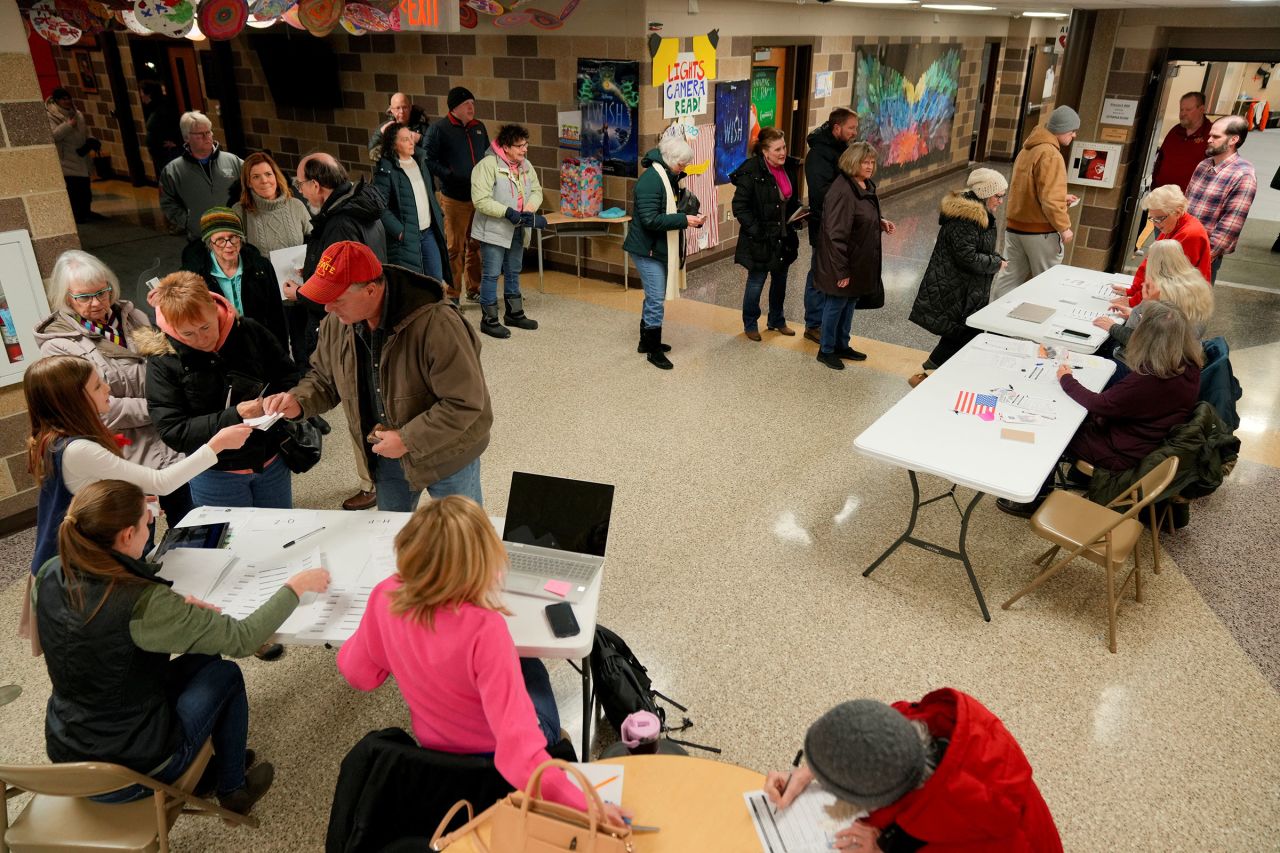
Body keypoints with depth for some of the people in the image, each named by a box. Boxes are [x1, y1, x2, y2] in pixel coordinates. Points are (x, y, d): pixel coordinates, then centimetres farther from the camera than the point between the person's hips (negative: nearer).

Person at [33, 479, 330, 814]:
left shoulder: (51, 576, -10)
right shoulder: (144, 603, -31)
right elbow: (241, 639, -24)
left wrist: (175, 609, -1)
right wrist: (296, 586, -13)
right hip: (130, 773, -6)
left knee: (200, 659, 21)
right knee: (225, 674, 14)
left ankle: (200, 773, 40)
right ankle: (233, 789, 31)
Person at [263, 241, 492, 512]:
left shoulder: (435, 324, -32)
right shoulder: (337, 322, -9)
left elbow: (465, 402, -29)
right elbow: (323, 378, 8)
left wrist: (407, 440, -26)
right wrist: (298, 401, -13)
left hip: (447, 455, -6)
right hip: (385, 457, 6)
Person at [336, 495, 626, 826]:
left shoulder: (385, 597, -26)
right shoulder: (483, 628, -41)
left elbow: (359, 673, -6)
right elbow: (518, 744, -44)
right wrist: (582, 805, -46)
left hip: (435, 743, 4)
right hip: (496, 750, -3)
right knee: (530, 666, 30)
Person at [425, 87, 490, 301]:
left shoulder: (479, 127, 12)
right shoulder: (439, 129, -6)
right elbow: (428, 160, -9)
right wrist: (449, 174, -19)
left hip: (479, 197, 6)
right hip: (454, 198, -5)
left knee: (476, 244, 12)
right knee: (455, 247, -2)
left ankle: (474, 289, 24)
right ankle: (452, 295, 7)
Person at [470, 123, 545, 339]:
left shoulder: (526, 165, 6)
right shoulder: (488, 165, -18)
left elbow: (536, 190, 12)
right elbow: (480, 200, -22)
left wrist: (530, 208, -10)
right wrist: (508, 212, -28)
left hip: (517, 230, 7)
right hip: (493, 230, -7)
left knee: (514, 272, 19)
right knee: (491, 275, -1)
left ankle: (514, 313, 33)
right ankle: (489, 320, 9)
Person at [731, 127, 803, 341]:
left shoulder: (790, 167, 2)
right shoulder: (751, 172, -18)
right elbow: (739, 206, -16)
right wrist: (755, 230, -19)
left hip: (784, 237, 6)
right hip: (761, 240, -6)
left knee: (780, 280, 18)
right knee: (756, 282, 6)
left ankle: (777, 320, 36)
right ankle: (750, 324, 25)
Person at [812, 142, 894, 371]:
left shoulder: (867, 186, 5)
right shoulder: (843, 191, -24)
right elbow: (836, 233, -26)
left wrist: (881, 223, 1)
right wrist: (841, 270, -24)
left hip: (862, 261, 9)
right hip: (844, 260, -9)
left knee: (850, 302, 21)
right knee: (836, 304, 6)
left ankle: (842, 345, 37)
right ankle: (826, 350, 23)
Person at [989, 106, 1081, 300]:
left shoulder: (1027, 150, 12)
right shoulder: (1050, 154, -17)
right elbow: (1050, 199, -23)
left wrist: (1061, 197, 18)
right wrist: (1064, 227, -14)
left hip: (1015, 226, 8)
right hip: (1041, 232, -8)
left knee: (1010, 276, 12)